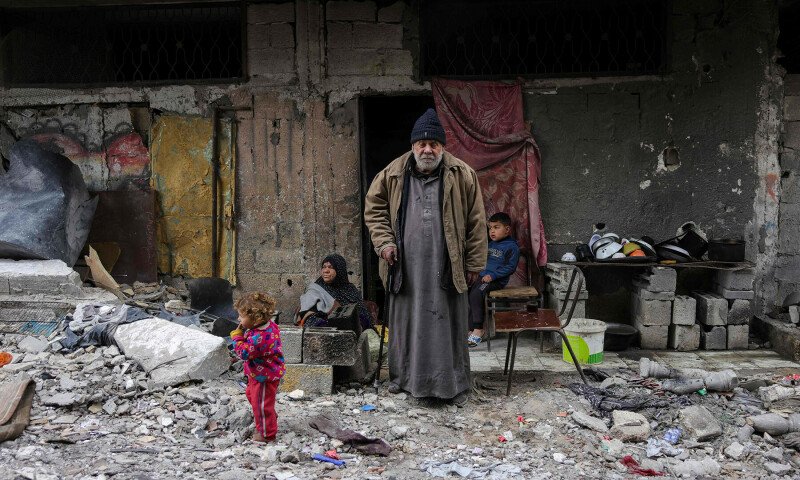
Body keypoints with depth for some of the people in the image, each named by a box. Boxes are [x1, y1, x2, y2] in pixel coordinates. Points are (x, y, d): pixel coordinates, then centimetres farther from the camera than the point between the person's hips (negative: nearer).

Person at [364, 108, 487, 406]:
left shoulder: (462, 175, -3)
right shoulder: (393, 174, 2)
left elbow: (476, 222, 0)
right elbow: (373, 208, 12)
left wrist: (474, 263, -2)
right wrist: (384, 242, -1)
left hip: (446, 269, -1)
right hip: (406, 269, 2)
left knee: (448, 325, 5)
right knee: (406, 323, 11)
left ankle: (455, 385, 17)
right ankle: (402, 377, 28)